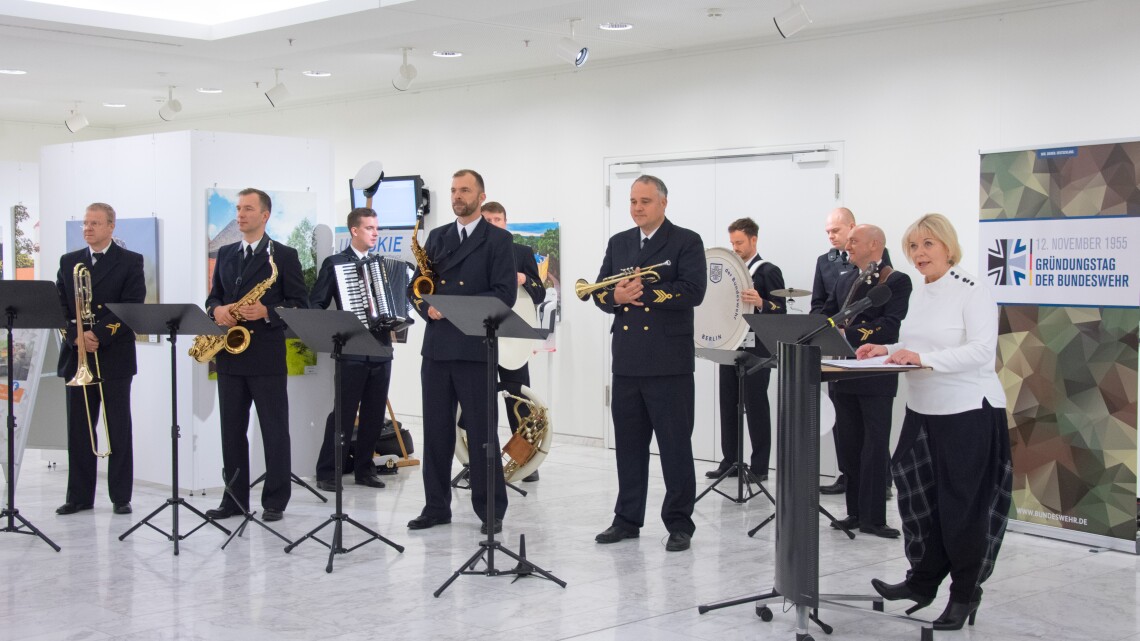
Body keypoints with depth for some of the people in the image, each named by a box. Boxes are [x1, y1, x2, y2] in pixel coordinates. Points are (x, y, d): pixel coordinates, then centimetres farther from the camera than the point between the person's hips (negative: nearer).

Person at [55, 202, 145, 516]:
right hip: (77, 357, 4)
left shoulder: (130, 262, 1)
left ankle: (121, 497, 7)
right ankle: (79, 496, 12)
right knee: (78, 430, 6)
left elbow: (131, 307, -9)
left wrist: (97, 334, -17)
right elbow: (60, 305, 6)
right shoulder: (69, 262, 13)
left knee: (118, 430, 1)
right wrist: (76, 336, -11)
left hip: (114, 357, -3)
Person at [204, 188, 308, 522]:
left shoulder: (284, 255, -2)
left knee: (274, 430, 0)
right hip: (230, 355, 6)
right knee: (231, 429, 8)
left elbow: (300, 304, -4)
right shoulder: (225, 254, 15)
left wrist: (266, 312, -19)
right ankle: (235, 498, 16)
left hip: (267, 356, -5)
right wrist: (217, 310, -5)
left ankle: (275, 501, 6)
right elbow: (213, 296, 18)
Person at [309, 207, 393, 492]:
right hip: (352, 350, -5)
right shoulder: (334, 263, 1)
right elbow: (315, 304, -2)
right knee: (343, 413, -4)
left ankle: (364, 468, 18)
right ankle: (327, 472, 3)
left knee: (374, 414, 8)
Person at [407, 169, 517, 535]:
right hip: (436, 347, 5)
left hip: (474, 349, -5)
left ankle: (490, 510, 8)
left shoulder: (498, 240, -1)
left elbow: (505, 294, -10)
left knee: (481, 432, 0)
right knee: (435, 430, 8)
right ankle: (436, 506, 18)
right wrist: (427, 307, -7)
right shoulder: (437, 237, 15)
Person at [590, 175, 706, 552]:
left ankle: (679, 523, 8)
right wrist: (617, 297, -12)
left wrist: (644, 292, -17)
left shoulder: (686, 242, -2)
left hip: (669, 361, -5)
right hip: (626, 360, 5)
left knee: (676, 445, 0)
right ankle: (628, 518, 20)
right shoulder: (618, 243, 15)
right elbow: (600, 294, 10)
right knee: (628, 444, 10)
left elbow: (693, 292, -15)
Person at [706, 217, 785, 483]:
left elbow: (780, 311, -10)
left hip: (756, 349, -7)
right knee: (728, 405, 8)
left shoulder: (769, 272, -4)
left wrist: (761, 303, -28)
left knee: (756, 406, -3)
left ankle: (759, 466, 2)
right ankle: (730, 461, 15)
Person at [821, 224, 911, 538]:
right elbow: (826, 315, 15)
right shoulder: (845, 280, 17)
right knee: (849, 446, 11)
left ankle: (873, 517, 2)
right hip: (844, 375, 7)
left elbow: (891, 326, -18)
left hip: (876, 379, -7)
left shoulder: (897, 281, -6)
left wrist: (847, 333, -24)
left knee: (875, 448, -2)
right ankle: (856, 512, 20)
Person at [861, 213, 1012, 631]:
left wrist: (923, 358, -30)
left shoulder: (972, 293, -12)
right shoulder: (919, 295, 11)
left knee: (962, 504, 2)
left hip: (968, 412, -7)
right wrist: (889, 350, 4)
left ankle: (965, 594, 15)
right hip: (923, 410, 7)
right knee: (919, 499, 11)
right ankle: (923, 581, 26)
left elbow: (981, 350, -23)